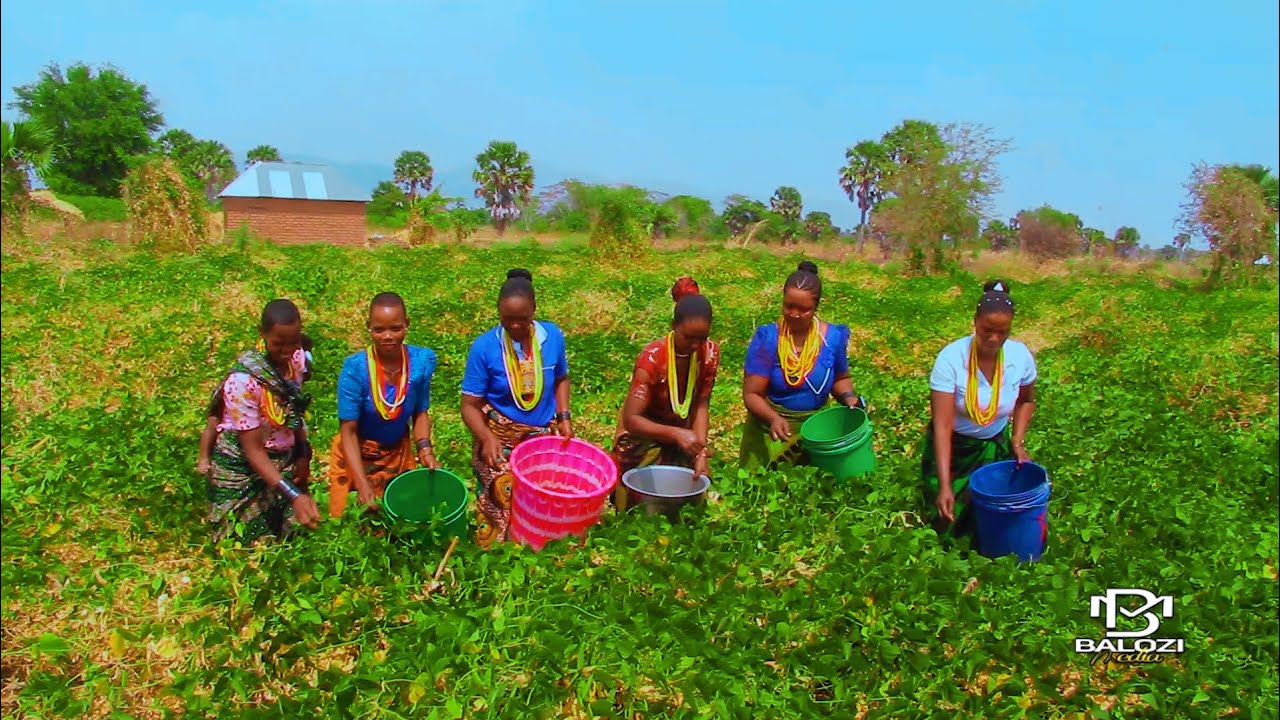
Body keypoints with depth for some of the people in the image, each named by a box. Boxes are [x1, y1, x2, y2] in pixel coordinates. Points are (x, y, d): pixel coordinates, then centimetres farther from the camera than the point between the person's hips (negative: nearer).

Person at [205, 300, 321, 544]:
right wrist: (293, 495, -31)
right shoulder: (244, 380, -25)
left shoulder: (297, 359, -8)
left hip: (284, 463, 5)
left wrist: (303, 454, 1)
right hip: (243, 470, -5)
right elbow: (253, 450, -23)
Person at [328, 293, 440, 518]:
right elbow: (348, 431, -20)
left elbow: (420, 413, -2)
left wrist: (425, 449, -19)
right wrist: (362, 483, -28)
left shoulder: (422, 360, -17)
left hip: (399, 453, 3)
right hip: (356, 455, -3)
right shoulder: (356, 367, -26)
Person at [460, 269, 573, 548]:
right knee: (507, 490, -18)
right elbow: (470, 405, -7)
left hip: (544, 432, 3)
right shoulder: (484, 347, -11)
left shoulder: (553, 336, -2)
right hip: (500, 435, -3)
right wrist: (487, 438, -23)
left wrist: (564, 417, 4)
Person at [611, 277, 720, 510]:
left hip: (681, 434, 4)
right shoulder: (652, 358, -28)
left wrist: (701, 453, -25)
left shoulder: (709, 353, -15)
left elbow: (701, 406, -13)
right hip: (642, 434, -4)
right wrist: (675, 434, -43)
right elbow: (631, 419, -30)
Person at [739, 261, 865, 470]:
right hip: (771, 428, -2)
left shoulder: (833, 337, -6)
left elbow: (840, 378, 12)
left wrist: (849, 398, -9)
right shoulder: (767, 339, -15)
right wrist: (774, 418, -33)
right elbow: (752, 394, -16)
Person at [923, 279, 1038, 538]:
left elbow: (1026, 400, 7)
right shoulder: (951, 358, -29)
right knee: (950, 521, 0)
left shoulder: (1020, 355, -16)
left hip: (995, 445, 3)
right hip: (953, 447, -3)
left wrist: (1017, 441, -7)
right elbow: (942, 426, -31)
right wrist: (944, 486, -38)